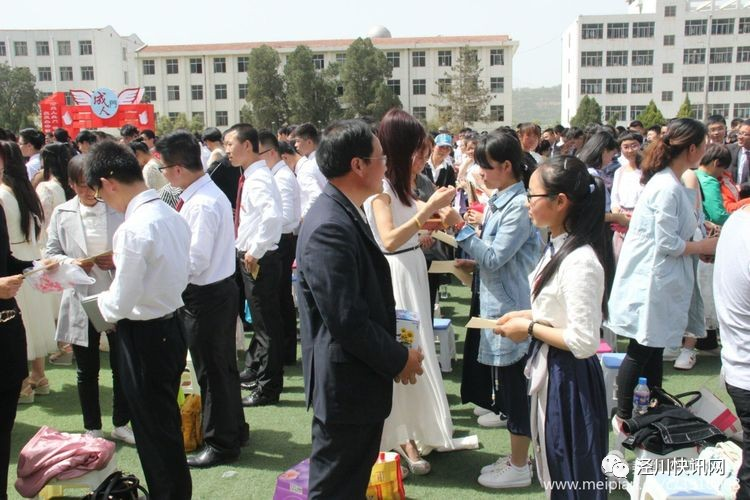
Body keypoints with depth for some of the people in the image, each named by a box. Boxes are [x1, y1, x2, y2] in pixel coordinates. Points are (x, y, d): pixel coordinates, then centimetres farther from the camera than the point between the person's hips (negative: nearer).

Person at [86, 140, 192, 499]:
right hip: (171, 326, 9)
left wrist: (102, 302, 1)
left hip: (142, 336, -9)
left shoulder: (133, 229, -23)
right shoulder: (172, 216, 2)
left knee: (154, 432, 9)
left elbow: (120, 303, -20)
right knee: (167, 424, 23)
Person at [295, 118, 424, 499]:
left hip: (360, 378, 10)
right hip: (345, 385, -10)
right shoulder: (330, 227, -25)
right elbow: (346, 319, -27)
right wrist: (398, 359, -15)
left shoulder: (345, 214, 6)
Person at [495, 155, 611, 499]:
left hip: (568, 377, -9)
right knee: (553, 471, 26)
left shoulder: (581, 261, -27)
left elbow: (583, 342, -27)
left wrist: (530, 328, -16)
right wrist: (528, 314, 3)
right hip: (547, 367, 9)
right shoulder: (558, 247, 2)